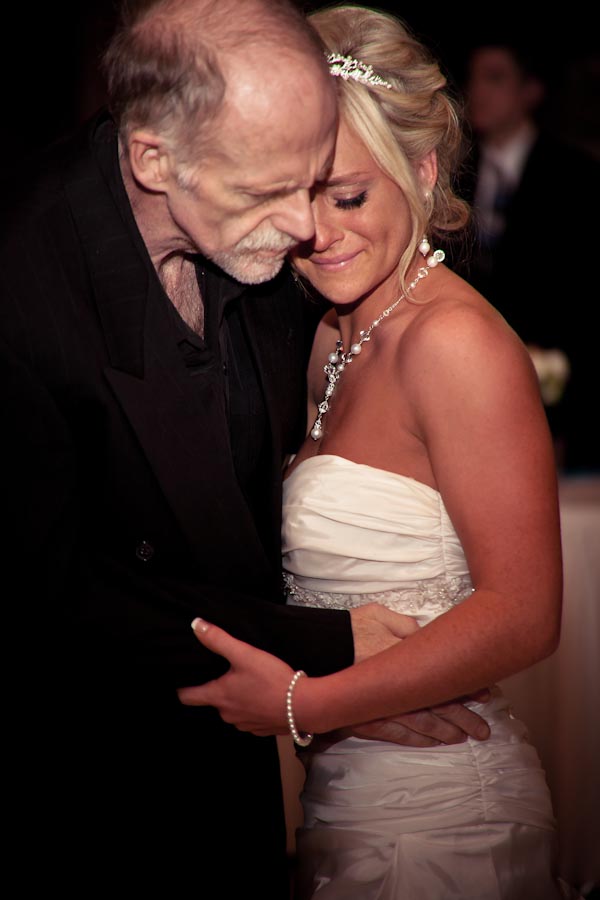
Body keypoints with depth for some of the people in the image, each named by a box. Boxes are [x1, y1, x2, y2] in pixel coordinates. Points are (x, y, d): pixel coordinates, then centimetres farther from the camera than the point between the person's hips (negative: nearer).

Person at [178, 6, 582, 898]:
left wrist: (303, 705, -19)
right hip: (337, 800, 8)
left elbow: (523, 614, -21)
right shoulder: (334, 339, 8)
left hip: (434, 818, -8)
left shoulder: (453, 340, -18)